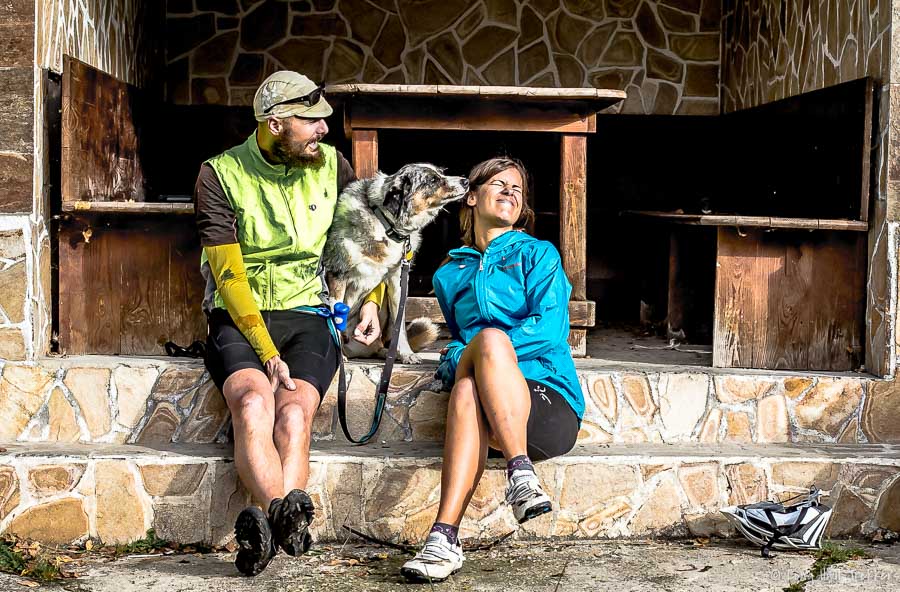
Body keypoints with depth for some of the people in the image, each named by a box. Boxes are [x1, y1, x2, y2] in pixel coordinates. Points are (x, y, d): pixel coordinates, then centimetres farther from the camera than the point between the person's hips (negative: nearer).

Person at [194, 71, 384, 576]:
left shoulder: (330, 165, 9)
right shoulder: (221, 175, -1)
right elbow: (228, 274, -8)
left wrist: (371, 301, 7)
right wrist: (268, 352, -18)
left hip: (307, 314, 2)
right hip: (239, 319, -2)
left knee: (294, 414, -29)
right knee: (254, 403, -34)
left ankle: (271, 529, -44)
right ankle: (288, 520, -49)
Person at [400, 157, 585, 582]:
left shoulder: (538, 254, 14)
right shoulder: (449, 276, 26)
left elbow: (550, 328, -2)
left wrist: (463, 354, -8)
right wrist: (455, 362, 2)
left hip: (550, 403, -2)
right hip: (487, 408, 2)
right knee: (466, 387, -35)